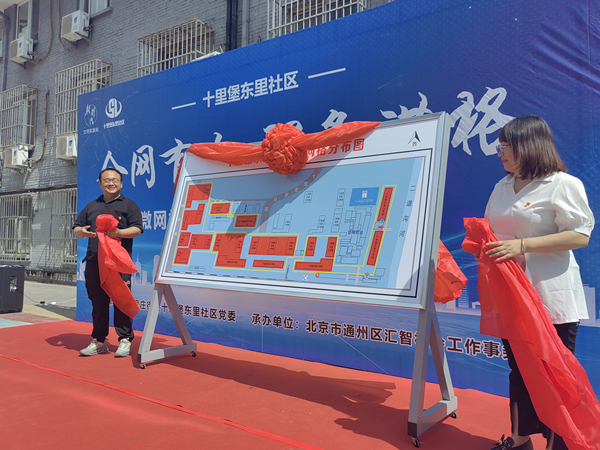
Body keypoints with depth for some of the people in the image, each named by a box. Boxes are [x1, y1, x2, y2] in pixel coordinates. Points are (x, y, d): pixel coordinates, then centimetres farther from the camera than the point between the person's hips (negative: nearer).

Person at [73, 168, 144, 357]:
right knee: (98, 302, 7)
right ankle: (98, 341, 16)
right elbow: (76, 229, 21)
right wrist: (82, 231, -3)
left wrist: (119, 232, -20)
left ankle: (125, 340, 2)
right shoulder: (91, 206, 22)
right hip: (94, 261, 4)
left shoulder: (129, 205, 9)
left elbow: (137, 229, -3)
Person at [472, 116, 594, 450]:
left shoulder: (562, 184, -9)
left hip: (551, 299, -7)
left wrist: (522, 245, -23)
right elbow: (491, 230, 22)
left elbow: (580, 235, -17)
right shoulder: (503, 187, 13)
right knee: (518, 369, 17)